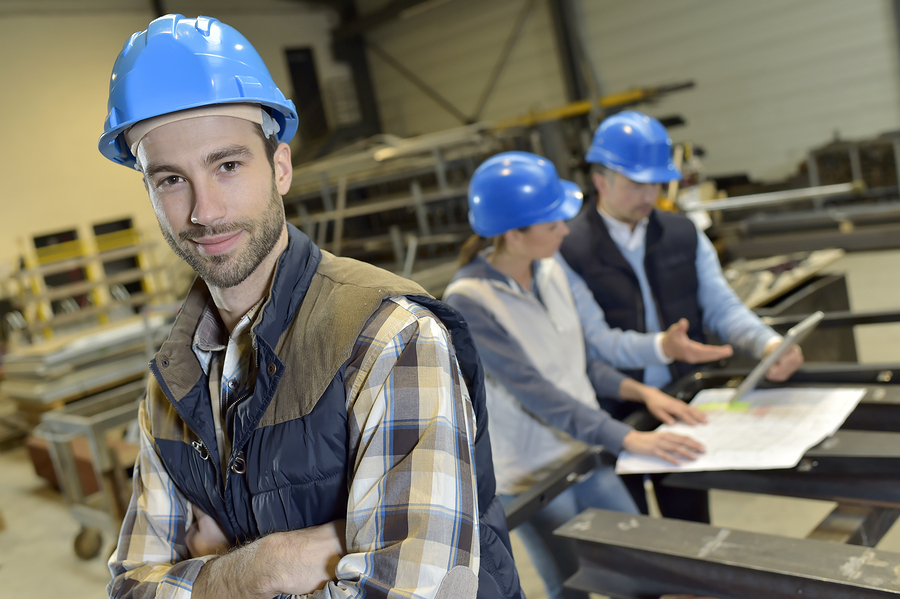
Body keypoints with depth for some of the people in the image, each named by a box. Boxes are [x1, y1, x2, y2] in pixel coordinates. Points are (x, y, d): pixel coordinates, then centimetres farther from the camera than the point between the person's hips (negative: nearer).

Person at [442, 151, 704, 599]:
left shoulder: (549, 270, -3)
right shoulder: (467, 302, -23)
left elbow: (579, 364, 7)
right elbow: (535, 392, -28)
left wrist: (644, 393, -6)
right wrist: (630, 439, -32)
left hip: (585, 454, 6)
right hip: (532, 477, -6)